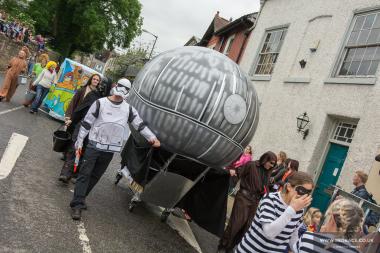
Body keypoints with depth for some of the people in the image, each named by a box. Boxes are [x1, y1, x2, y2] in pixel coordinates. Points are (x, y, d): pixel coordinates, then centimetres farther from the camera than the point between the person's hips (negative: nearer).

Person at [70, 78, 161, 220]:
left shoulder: (128, 109, 4)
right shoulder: (100, 103, -6)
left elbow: (140, 125, 9)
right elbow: (86, 123, -2)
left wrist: (152, 138, 1)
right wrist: (79, 142, -2)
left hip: (110, 150, 4)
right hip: (94, 146, -3)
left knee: (95, 176, 12)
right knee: (84, 174, -4)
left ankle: (80, 198, 27)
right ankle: (77, 205, 0)